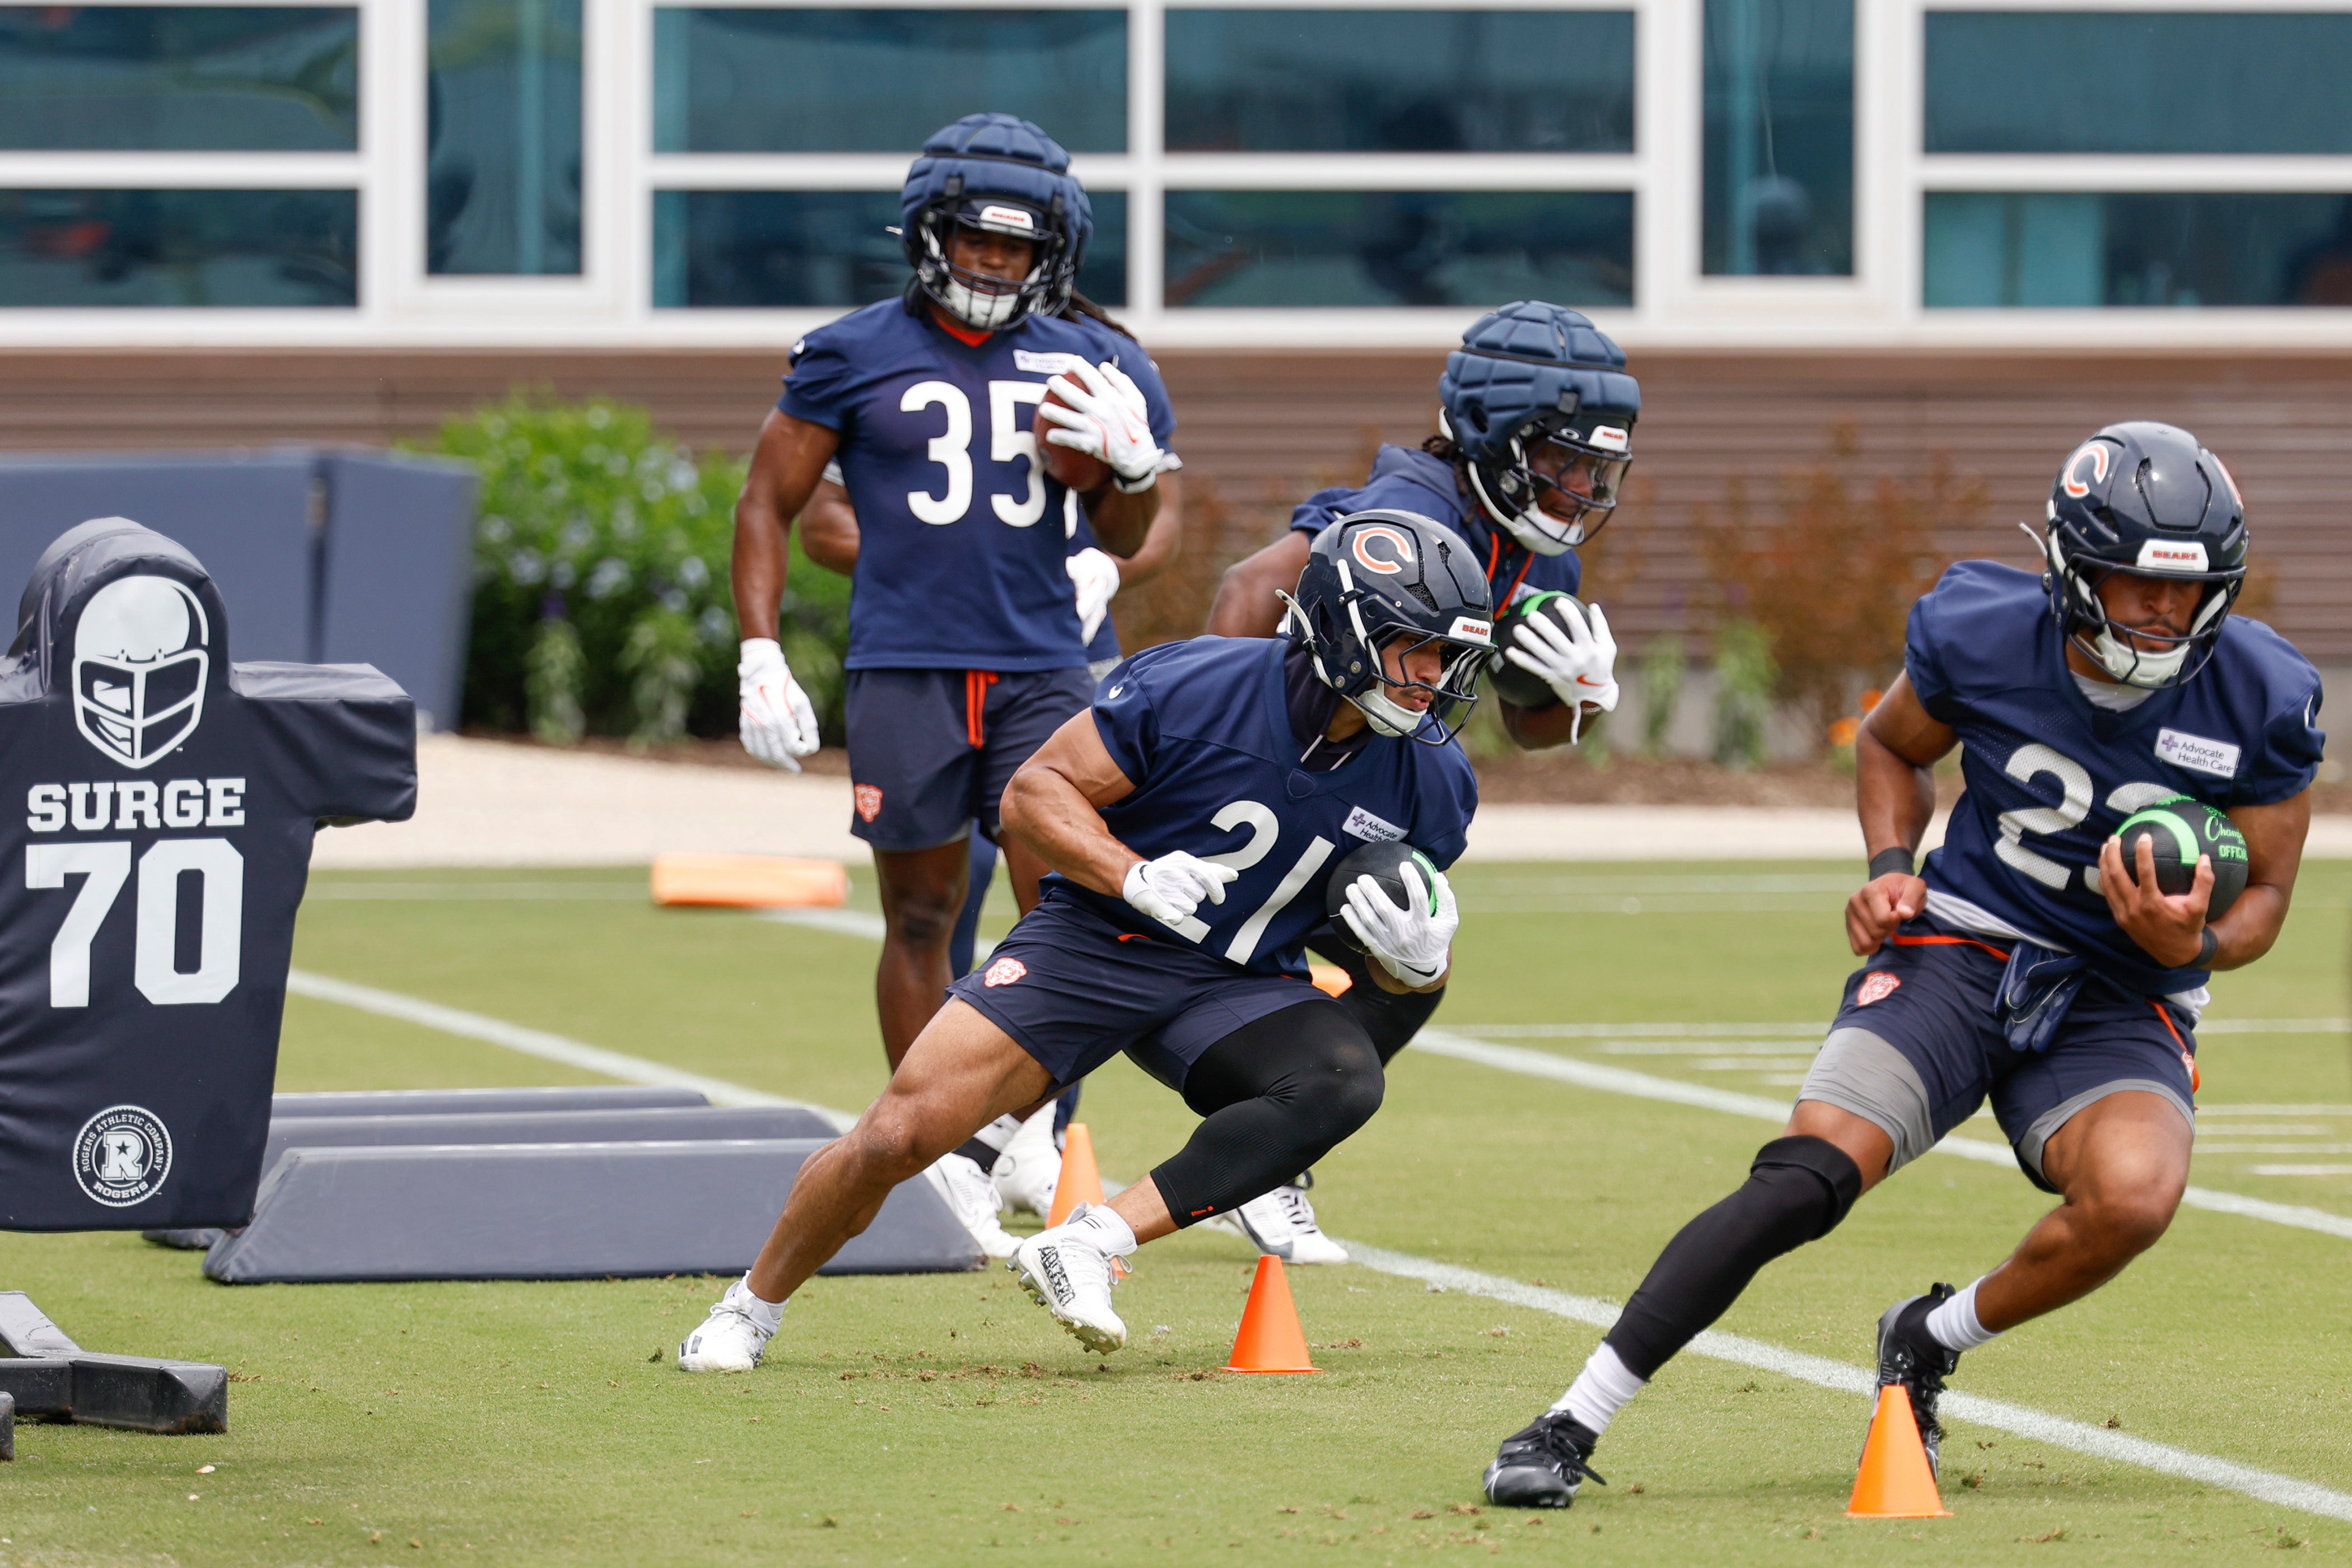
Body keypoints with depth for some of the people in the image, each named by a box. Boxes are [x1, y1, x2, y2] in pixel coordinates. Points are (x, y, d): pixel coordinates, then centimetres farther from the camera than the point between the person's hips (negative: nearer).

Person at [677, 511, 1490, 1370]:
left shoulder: (1430, 780, -6)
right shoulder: (1195, 687, -19)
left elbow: (1411, 964, 7)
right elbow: (1036, 791, -11)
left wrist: (1418, 958, -18)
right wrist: (1135, 878, -28)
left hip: (1235, 985, 3)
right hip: (1095, 942, -3)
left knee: (1343, 1083, -29)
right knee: (900, 1135, -14)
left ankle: (1089, 1244, -27)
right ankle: (750, 1307, 13)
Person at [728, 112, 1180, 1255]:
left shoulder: (1082, 363, 9)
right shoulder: (854, 359, 1)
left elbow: (1122, 540, 16)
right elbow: (768, 503, 7)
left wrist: (1135, 462, -6)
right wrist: (761, 659, -1)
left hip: (1042, 667, 2)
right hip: (905, 674, -2)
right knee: (921, 916, 4)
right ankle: (932, 1158, 13)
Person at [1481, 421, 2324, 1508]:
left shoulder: (2262, 701, -11)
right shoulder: (1983, 634, -9)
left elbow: (2265, 893, 2)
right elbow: (1891, 746, 14)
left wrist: (2193, 946, -21)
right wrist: (1889, 869, -4)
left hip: (2123, 1004, 1)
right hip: (1962, 952, 0)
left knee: (2132, 1196, -32)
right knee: (1809, 1177, -24)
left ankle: (1929, 1344, -1)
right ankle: (1571, 1425, -18)